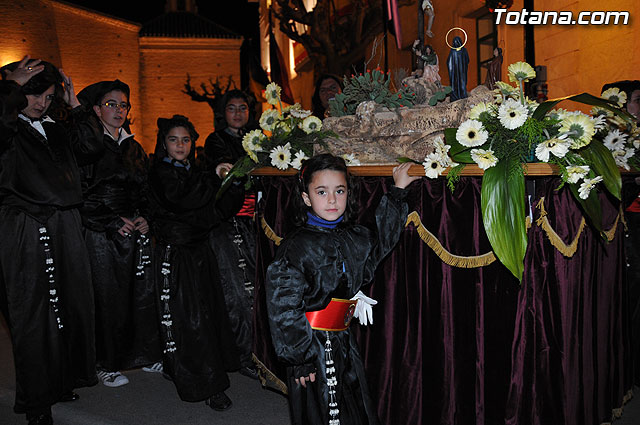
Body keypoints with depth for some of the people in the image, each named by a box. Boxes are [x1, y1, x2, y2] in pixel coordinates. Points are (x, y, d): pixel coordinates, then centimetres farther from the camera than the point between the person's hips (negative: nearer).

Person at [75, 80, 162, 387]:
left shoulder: (133, 147, 15)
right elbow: (78, 195, -9)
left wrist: (146, 217, 1)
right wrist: (112, 222, -12)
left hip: (136, 231, 6)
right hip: (101, 235, -5)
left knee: (145, 292, 7)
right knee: (109, 299, 0)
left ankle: (146, 354, 23)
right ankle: (108, 365, 17)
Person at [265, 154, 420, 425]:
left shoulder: (355, 237, 4)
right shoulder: (296, 247, -15)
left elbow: (381, 243, 25)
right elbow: (283, 308, -16)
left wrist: (397, 191, 22)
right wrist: (300, 359, -15)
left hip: (344, 345, 6)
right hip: (313, 350, -6)